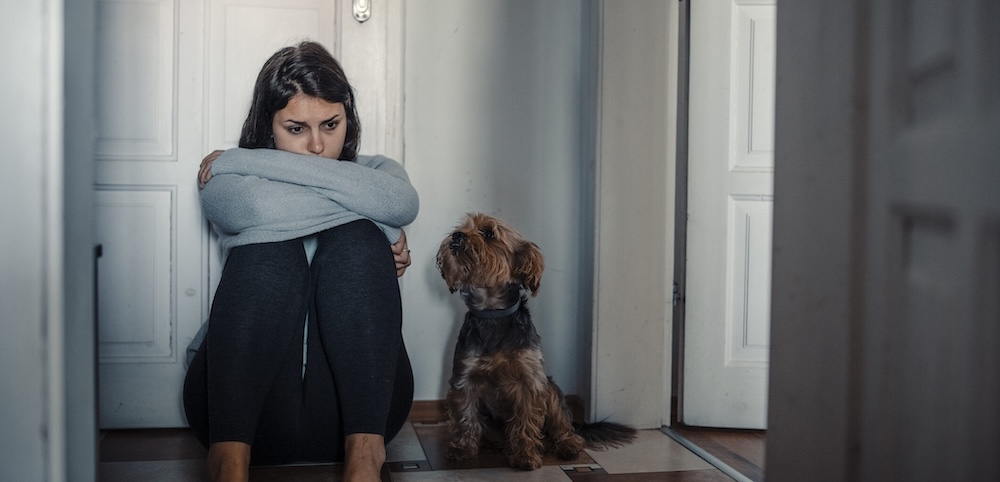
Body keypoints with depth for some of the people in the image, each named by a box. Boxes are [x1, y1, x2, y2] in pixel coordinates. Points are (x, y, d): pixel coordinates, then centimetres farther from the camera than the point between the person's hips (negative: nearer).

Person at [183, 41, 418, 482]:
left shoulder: (376, 170, 15)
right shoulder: (224, 180, 9)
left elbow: (402, 203, -12)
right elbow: (264, 208, -17)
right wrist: (381, 228, -9)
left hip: (354, 399, 1)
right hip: (245, 400, -1)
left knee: (354, 241, -21)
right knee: (270, 247, -25)